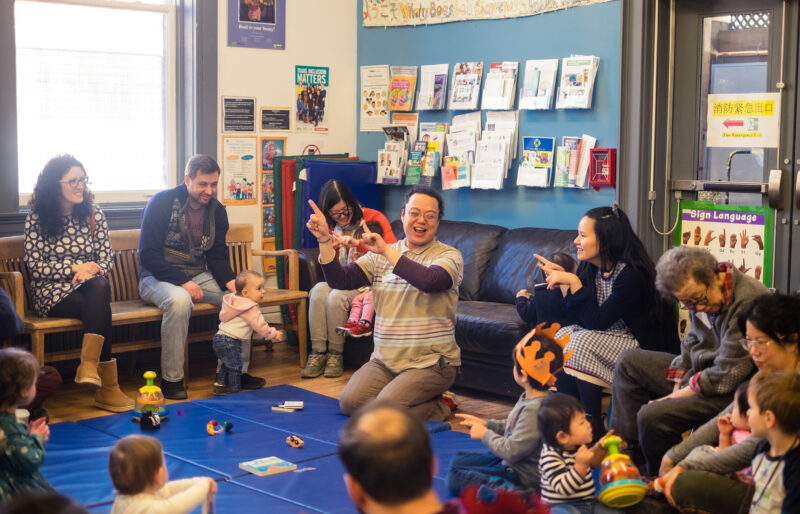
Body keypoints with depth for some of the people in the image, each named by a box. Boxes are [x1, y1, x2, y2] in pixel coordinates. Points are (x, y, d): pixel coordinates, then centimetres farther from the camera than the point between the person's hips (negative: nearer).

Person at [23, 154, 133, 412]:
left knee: (100, 286, -36)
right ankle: (107, 385, -33)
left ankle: (89, 365, -42)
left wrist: (92, 270, -14)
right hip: (52, 293, -3)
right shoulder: (37, 219, 2)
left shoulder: (94, 215, 12)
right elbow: (35, 266, -4)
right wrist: (75, 267, -15)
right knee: (100, 308, -32)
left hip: (91, 286, 3)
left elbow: (107, 258, 9)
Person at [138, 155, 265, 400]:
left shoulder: (216, 210, 5)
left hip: (198, 276, 6)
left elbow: (217, 255, 7)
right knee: (179, 299, -38)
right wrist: (183, 282, -26)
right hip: (158, 277, -5)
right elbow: (148, 254, -16)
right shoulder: (162, 203, -12)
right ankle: (171, 379, -28)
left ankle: (239, 370, -3)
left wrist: (229, 281, -15)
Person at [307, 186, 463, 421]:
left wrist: (386, 250, -21)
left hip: (430, 363, -5)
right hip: (385, 360, 5)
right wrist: (324, 240, -12)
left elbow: (430, 281, -25)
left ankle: (437, 409, 5)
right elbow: (340, 280, 0)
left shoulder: (449, 256, -3)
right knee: (350, 402, -16)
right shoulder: (379, 255, 11)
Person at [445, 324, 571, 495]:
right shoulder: (528, 398, 2)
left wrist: (485, 434, -12)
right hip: (507, 462, 11)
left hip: (522, 477, -11)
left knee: (456, 479, -16)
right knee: (457, 460, 20)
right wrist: (486, 424, 12)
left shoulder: (535, 410, -30)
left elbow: (512, 450, -27)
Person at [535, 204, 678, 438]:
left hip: (643, 347, -8)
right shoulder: (592, 268, 1)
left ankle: (593, 427, -16)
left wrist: (574, 282, -28)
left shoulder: (631, 274, -23)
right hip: (609, 336, 8)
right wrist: (563, 279, -5)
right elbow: (583, 319, 2)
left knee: (582, 342, -26)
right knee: (562, 336, -13)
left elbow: (598, 322, -26)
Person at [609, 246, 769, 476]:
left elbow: (727, 376, -26)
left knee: (652, 416, -25)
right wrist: (678, 386, -3)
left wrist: (676, 396, -15)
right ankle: (627, 451, 11)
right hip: (701, 372, 10)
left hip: (733, 392, -10)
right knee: (629, 362, 12)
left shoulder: (748, 303, -28)